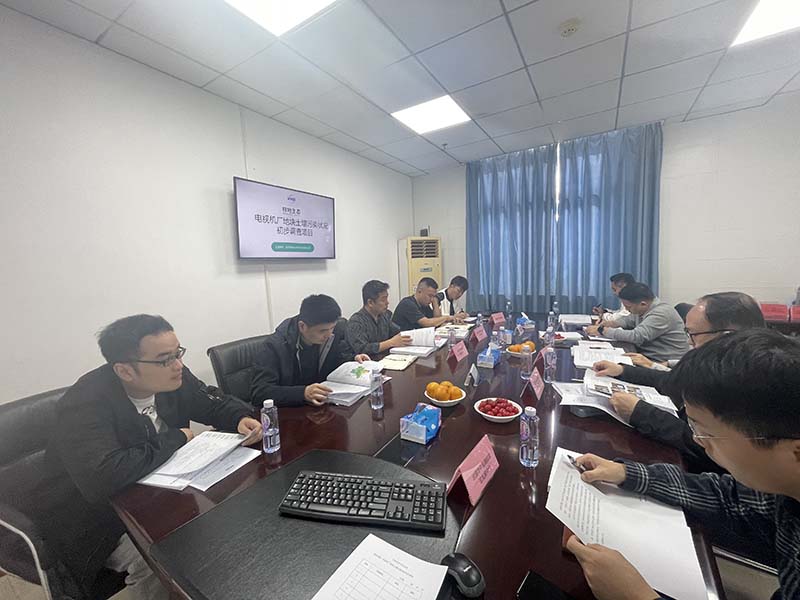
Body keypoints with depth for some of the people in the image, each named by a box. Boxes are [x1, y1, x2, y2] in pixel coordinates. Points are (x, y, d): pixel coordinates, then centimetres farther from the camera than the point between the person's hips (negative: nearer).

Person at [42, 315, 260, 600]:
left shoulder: (173, 378, -14)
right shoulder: (85, 405, -29)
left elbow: (214, 402, 0)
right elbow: (101, 481, -39)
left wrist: (241, 418, -21)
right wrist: (175, 439, -26)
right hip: (101, 516, -5)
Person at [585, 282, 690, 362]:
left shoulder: (661, 313, -23)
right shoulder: (643, 309, 4)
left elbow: (636, 337, -30)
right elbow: (628, 320, 22)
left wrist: (602, 331, -23)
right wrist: (612, 324, -1)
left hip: (664, 362, -8)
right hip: (647, 355, 8)